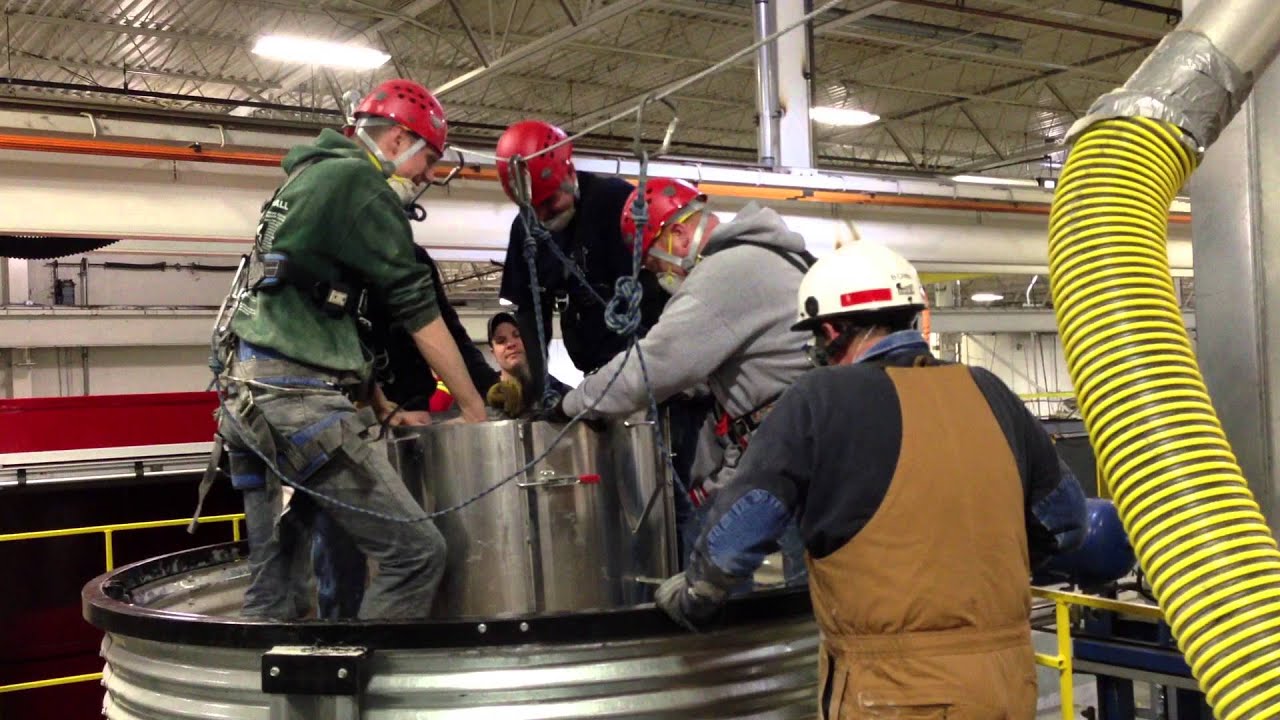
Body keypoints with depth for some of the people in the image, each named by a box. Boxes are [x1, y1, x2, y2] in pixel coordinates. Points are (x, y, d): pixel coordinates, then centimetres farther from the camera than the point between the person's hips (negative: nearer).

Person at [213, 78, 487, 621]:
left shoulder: (308, 177, 24)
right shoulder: (359, 181, -5)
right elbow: (417, 311, -6)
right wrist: (474, 408, 1)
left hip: (249, 398, 10)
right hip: (296, 399, -10)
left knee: (272, 578, 11)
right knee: (416, 552, -10)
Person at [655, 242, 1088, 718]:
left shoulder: (822, 399, -9)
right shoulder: (989, 393, 5)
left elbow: (736, 533, -9)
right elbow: (1064, 518, 15)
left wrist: (691, 598, 10)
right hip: (1010, 678, 5)